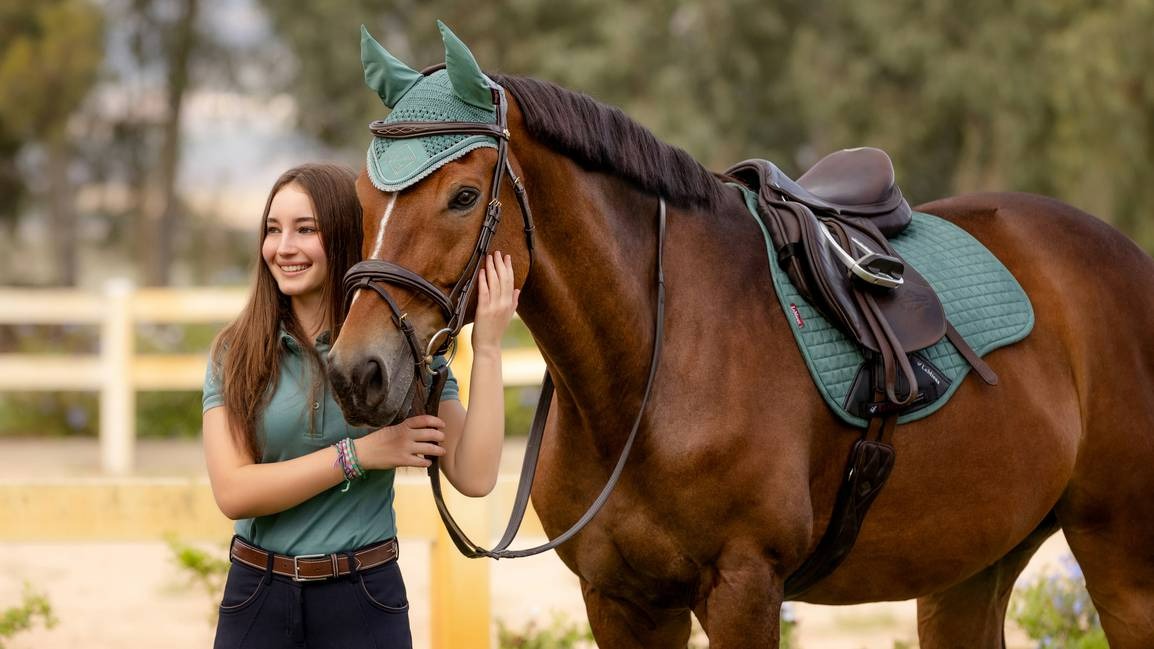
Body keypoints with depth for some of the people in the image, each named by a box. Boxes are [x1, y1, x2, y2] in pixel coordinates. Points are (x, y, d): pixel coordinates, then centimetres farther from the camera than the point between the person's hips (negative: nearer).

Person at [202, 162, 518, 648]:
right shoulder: (235, 353, -1)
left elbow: (474, 476, -12)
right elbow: (233, 493, -13)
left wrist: (488, 348, -15)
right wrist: (357, 454, -18)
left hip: (363, 604, 0)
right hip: (258, 602, 0)